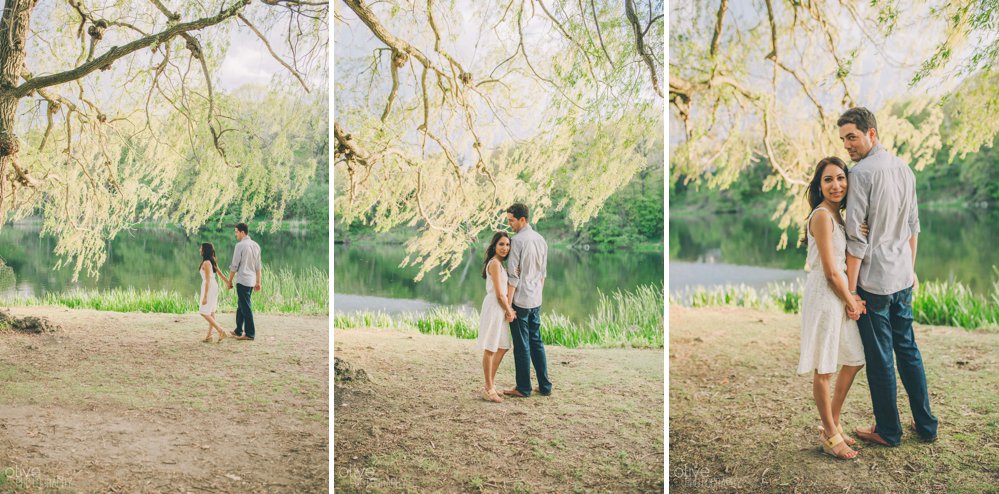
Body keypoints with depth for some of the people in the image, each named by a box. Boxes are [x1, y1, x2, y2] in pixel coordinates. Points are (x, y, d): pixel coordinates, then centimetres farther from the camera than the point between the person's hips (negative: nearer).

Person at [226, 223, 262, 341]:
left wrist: (230, 281, -3)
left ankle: (250, 334, -1)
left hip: (242, 280, -8)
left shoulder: (240, 245, -12)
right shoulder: (256, 245, 10)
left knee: (246, 307, -3)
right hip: (252, 281, 8)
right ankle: (238, 331, 26)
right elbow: (258, 266, 12)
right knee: (241, 305, 18)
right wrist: (258, 282, 17)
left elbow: (234, 266, -11)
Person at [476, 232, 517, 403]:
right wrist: (509, 311, -5)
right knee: (490, 349, -1)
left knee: (502, 347, 16)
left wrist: (508, 309, 8)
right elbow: (499, 294, -16)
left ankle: (490, 385, 26)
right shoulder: (495, 263, -14)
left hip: (500, 309, 10)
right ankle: (489, 389, 7)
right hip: (494, 308, -10)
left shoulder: (499, 263, 17)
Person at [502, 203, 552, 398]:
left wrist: (508, 304, -13)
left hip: (520, 300, -8)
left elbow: (514, 276, -16)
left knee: (522, 345, 1)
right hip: (536, 301, 8)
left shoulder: (518, 240, -15)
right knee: (536, 341, 15)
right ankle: (545, 386, 18)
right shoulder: (540, 239, 9)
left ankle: (523, 388, 9)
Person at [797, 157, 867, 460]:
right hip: (824, 296, -10)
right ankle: (830, 436, 17)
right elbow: (831, 271, -17)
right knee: (823, 370, 3)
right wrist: (851, 302, -7)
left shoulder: (837, 215, 12)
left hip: (840, 294, 10)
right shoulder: (822, 216, -16)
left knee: (853, 361, 17)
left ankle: (832, 424, 32)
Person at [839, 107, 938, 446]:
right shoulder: (904, 169, 8)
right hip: (903, 279, 8)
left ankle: (888, 431, 14)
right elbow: (913, 225, 16)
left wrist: (851, 289, -14)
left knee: (879, 358, 3)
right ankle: (926, 425, 26)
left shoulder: (862, 172, -16)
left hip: (873, 281, -8)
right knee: (908, 350, 18)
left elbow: (856, 237, -18)